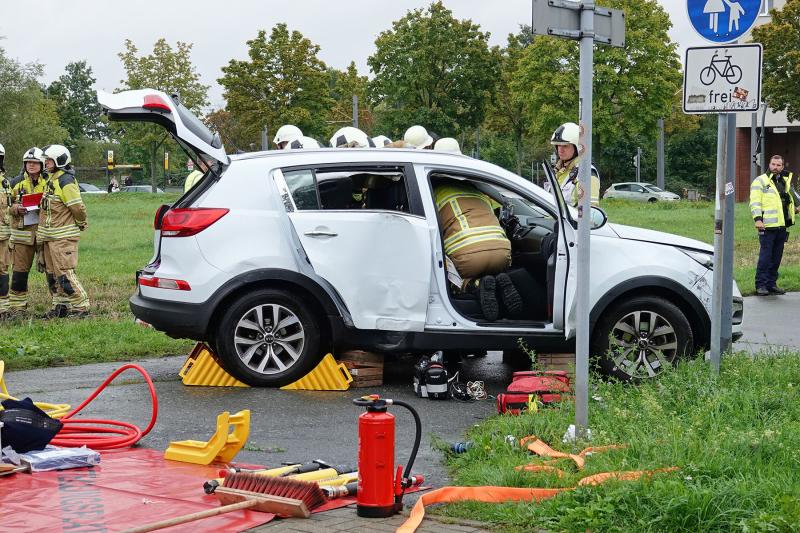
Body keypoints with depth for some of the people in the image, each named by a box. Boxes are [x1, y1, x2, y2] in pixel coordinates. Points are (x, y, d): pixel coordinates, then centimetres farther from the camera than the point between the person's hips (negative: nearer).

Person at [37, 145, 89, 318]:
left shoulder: (66, 181, -16)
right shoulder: (52, 179, 15)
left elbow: (77, 207, -20)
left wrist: (81, 224, -5)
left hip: (63, 236, -10)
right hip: (50, 235, 10)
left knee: (64, 274, -10)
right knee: (52, 273, 13)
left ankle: (81, 306, -5)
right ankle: (60, 306, 21)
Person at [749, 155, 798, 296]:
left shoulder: (785, 182, 19)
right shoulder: (760, 181, -3)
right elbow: (755, 202, -11)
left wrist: (795, 209, 18)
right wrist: (758, 219, -22)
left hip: (781, 226, 7)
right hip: (767, 226, -7)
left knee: (776, 258, 9)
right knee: (765, 256, -7)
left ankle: (771, 284, 17)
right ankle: (761, 285, -1)